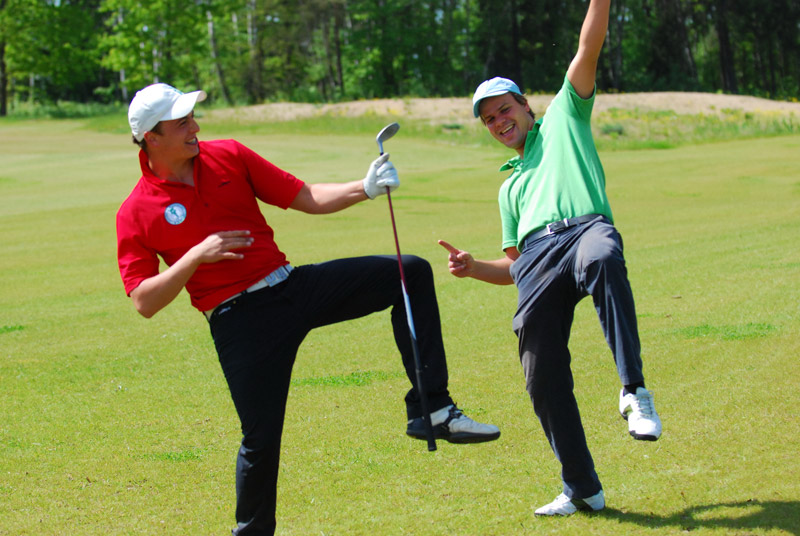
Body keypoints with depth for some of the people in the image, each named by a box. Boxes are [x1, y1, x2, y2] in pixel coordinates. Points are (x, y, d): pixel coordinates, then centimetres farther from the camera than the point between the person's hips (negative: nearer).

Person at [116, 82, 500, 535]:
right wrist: (195, 257, -17)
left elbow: (307, 198, 8)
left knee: (412, 273, -7)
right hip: (240, 322, -4)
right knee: (261, 438, -6)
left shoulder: (228, 155, 7)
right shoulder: (136, 213, -3)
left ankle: (431, 409, -8)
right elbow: (145, 303, -6)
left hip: (292, 285, 5)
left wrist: (364, 189, -8)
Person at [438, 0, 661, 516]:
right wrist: (473, 267, 14)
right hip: (536, 258, 5)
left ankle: (634, 388, -47)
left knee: (602, 261, -43)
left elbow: (590, 46, 16)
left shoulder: (564, 117, 28)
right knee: (543, 380, -7)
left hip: (587, 227, -5)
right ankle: (582, 490, 4)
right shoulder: (511, 186, 38)